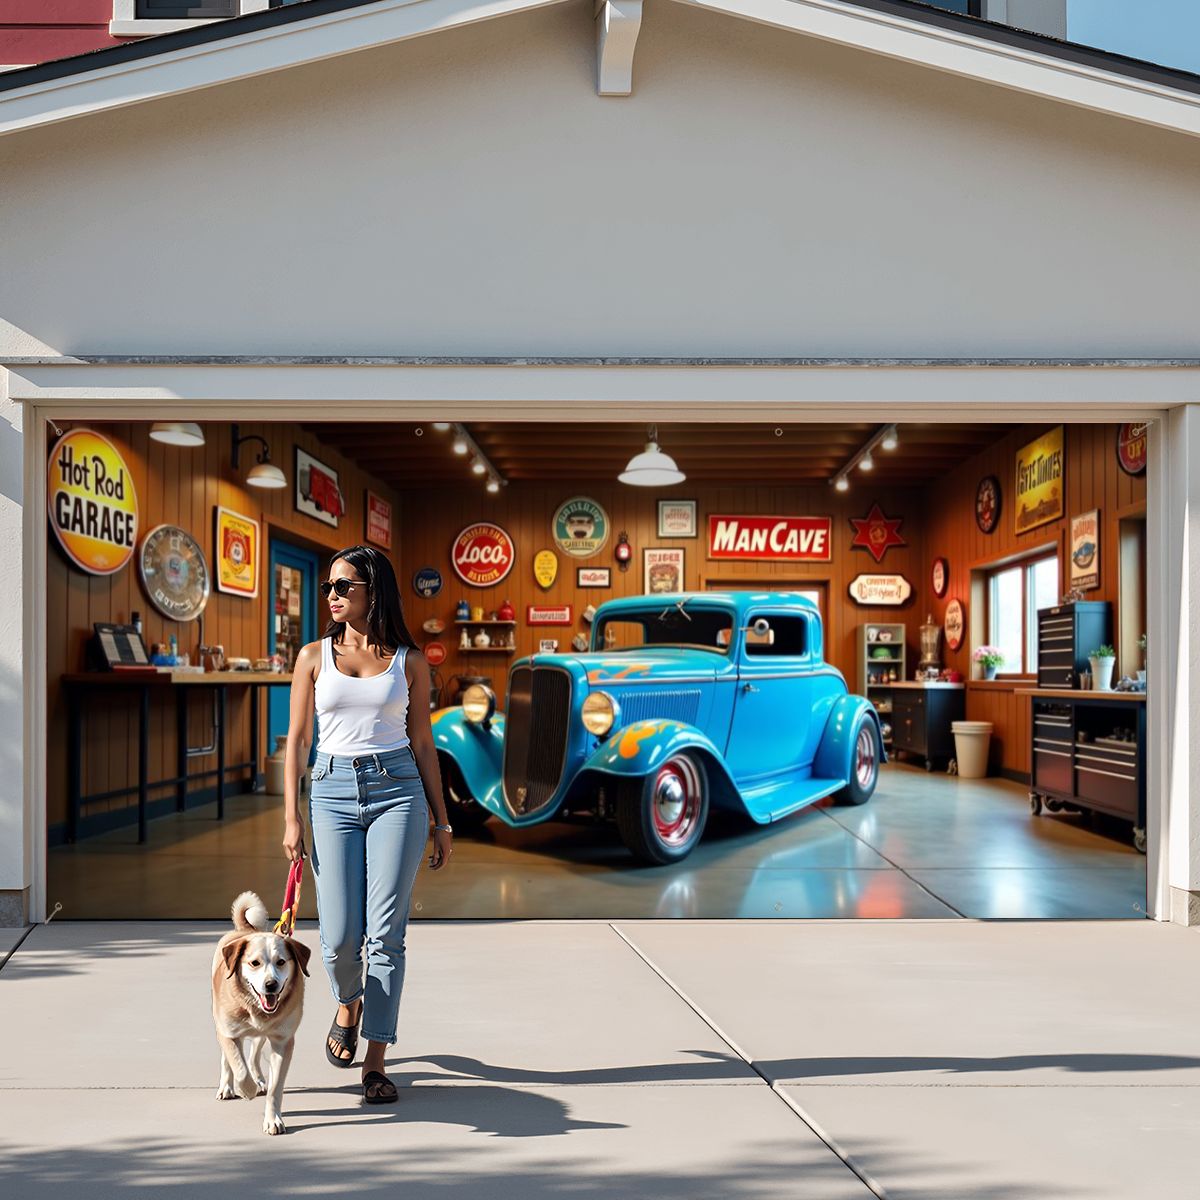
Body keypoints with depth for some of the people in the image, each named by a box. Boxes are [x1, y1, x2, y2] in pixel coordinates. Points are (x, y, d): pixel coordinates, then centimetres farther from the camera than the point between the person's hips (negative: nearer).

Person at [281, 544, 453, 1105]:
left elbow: (422, 742, 9)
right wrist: (292, 818, 0)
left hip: (397, 789, -1)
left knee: (386, 933, -4)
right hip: (333, 791, 1)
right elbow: (297, 739, 7)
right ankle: (348, 1004, 35)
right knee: (339, 937, 0)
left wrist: (442, 821, 8)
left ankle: (375, 1061, 8)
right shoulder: (314, 655, 7)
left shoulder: (409, 660, 5)